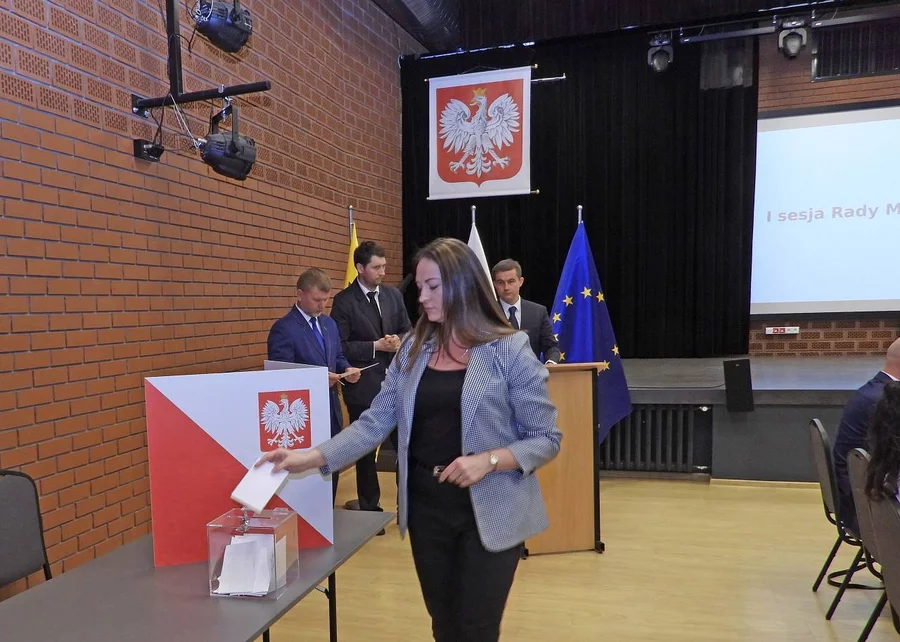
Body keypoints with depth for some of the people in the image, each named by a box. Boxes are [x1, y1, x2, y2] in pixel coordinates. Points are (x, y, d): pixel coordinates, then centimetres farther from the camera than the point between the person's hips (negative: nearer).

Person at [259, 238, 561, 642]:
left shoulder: (509, 350, -10)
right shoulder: (412, 349, 2)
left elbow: (546, 438, -8)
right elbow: (374, 424, -1)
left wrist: (488, 460, -23)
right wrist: (310, 457, -12)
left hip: (489, 512, -4)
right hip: (426, 507, 4)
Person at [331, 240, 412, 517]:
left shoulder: (393, 294, 7)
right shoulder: (344, 301, -8)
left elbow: (407, 331, 12)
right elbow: (340, 346, -11)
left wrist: (399, 341, -10)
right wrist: (376, 346, -17)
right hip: (364, 385, -4)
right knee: (366, 451, 10)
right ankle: (369, 508, 26)